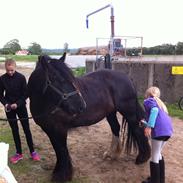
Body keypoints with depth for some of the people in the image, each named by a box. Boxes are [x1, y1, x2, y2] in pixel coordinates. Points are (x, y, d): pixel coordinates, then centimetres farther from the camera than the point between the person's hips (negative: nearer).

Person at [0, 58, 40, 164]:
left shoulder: (21, 77, -11)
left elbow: (26, 94, -8)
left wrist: (17, 104, -20)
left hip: (21, 106, -2)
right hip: (9, 108, 2)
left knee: (26, 129, 4)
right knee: (15, 130, 10)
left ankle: (32, 152, 18)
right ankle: (19, 153, 21)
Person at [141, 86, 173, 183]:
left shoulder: (148, 100, 8)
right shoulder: (159, 102, 31)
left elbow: (154, 110, -14)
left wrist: (149, 126, -21)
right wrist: (145, 123, 52)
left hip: (159, 129, -8)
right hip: (168, 129, 8)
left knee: (154, 156, 4)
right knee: (158, 154, 23)